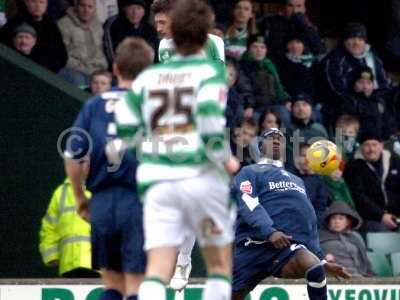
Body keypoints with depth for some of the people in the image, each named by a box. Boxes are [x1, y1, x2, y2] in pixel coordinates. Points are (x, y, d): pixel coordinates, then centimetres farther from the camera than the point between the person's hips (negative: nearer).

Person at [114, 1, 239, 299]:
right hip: (202, 175, -3)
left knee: (157, 272, -3)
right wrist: (225, 160, -4)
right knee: (220, 265, 13)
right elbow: (209, 113, -18)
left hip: (158, 181, 3)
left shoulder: (148, 76, 10)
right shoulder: (210, 70, -1)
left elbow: (123, 130, 5)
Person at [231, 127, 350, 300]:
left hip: (288, 247, 3)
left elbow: (309, 226, 32)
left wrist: (322, 262, 25)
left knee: (315, 269, -29)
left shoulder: (296, 180, 31)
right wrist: (269, 232, -26)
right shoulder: (250, 173, 11)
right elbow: (248, 205, -9)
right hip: (256, 245, -3)